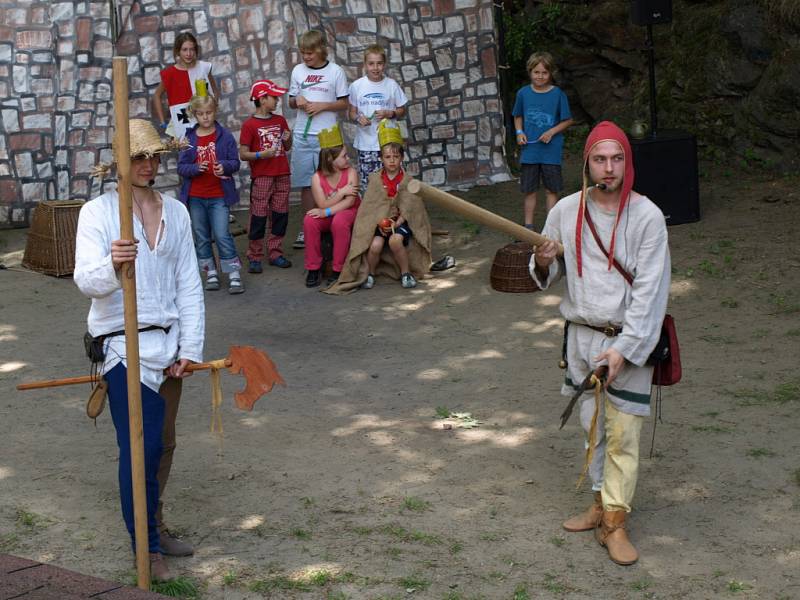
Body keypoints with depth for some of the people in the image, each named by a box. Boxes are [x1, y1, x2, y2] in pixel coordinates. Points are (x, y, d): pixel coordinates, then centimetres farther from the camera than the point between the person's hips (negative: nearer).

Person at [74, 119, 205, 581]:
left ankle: (156, 526, 33)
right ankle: (147, 547, 0)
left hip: (168, 342, 5)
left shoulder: (176, 212, 7)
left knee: (164, 442, 16)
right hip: (123, 343, -5)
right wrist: (111, 265, -43)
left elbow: (189, 284, 6)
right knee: (140, 444, -10)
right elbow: (86, 280, -20)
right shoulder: (98, 212, -7)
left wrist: (190, 348, -2)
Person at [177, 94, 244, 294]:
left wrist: (225, 167, -22)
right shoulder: (189, 138, 2)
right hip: (195, 197, 3)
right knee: (201, 237, 9)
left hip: (219, 196, -3)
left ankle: (234, 274, -3)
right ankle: (211, 273, 19)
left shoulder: (225, 136, -1)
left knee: (222, 235, -8)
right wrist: (196, 168, -19)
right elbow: (181, 167, 0)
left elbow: (235, 163, -1)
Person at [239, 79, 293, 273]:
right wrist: (261, 155, -24)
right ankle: (254, 257, 4)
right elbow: (243, 154, -8)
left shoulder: (280, 120, 10)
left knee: (280, 214, 7)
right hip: (261, 177, -5)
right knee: (258, 216, -2)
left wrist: (288, 139, -3)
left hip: (282, 175, 5)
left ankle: (276, 253, 17)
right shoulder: (250, 125, -6)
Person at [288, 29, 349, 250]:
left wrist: (323, 105, -13)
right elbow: (291, 101, 16)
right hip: (302, 135, 3)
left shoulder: (335, 71, -1)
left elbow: (344, 103, 2)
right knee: (305, 183, 5)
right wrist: (296, 100, -7)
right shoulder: (298, 71, 9)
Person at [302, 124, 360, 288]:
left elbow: (350, 202, -21)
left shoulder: (350, 173, -11)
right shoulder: (317, 177, -8)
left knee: (339, 221, -38)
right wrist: (342, 191, -19)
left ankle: (338, 270, -25)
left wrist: (326, 212, -28)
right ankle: (314, 268, -18)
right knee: (309, 221, -29)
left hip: (348, 212, -2)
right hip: (327, 215, 2)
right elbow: (323, 205, -14)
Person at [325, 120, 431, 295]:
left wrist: (396, 223, -18)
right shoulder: (375, 179, 5)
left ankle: (406, 273, -12)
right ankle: (369, 273, 0)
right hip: (379, 222, 1)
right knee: (375, 244, -29)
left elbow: (409, 208, -3)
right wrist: (380, 223, -17)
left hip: (401, 221, -1)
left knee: (395, 239, -34)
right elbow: (371, 206, 0)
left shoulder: (407, 180, 1)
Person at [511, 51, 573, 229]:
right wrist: (519, 132, -2)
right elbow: (518, 116, 15)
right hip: (529, 150, 2)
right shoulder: (523, 93, 1)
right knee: (529, 191, 9)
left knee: (551, 190, 6)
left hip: (551, 150, -2)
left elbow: (568, 120, 0)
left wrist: (552, 132, -13)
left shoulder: (558, 94, -6)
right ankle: (528, 226, 18)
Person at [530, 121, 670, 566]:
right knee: (593, 427, 14)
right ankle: (602, 503, 28)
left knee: (623, 433, -4)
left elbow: (649, 290, -13)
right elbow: (548, 277, 11)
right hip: (582, 335, 4)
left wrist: (623, 348, -19)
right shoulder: (566, 211, 0)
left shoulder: (647, 217, -12)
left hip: (629, 340, -4)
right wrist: (544, 263, -14)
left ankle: (615, 523, 2)